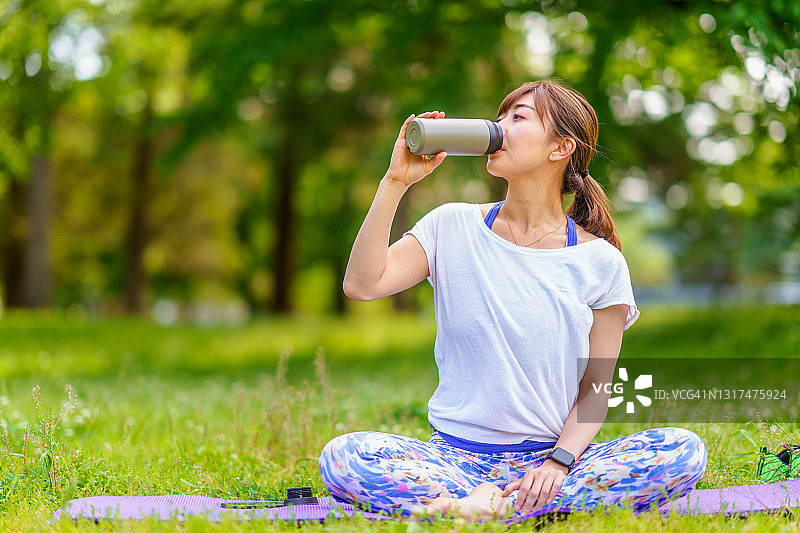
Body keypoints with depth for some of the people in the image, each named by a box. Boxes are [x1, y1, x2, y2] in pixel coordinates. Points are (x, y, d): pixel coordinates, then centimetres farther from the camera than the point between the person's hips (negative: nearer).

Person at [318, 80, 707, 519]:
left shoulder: (598, 262, 0)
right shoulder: (452, 228, 4)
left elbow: (596, 388, 0)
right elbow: (362, 284, -10)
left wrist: (559, 462, -17)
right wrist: (396, 182, -11)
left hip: (551, 455, 1)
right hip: (454, 456, 0)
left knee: (684, 451, -26)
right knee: (339, 457, -28)